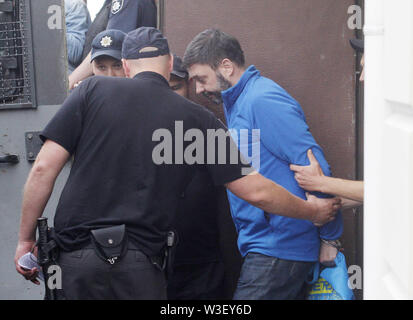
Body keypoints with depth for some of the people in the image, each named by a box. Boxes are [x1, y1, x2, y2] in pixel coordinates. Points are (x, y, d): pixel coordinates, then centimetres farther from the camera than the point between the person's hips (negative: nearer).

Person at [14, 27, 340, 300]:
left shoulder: (93, 90, 4)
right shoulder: (197, 119, 6)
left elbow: (44, 168, -2)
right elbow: (255, 192, 7)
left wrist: (26, 239, 8)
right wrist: (313, 212, 23)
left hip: (74, 256, 0)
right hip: (139, 267, 0)